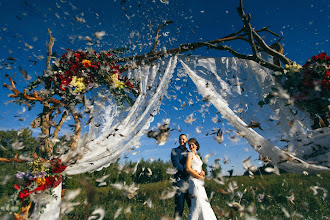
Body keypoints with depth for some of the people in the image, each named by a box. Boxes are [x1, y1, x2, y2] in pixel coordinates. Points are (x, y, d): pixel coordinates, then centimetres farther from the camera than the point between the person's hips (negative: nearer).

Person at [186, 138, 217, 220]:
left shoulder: (198, 156, 19)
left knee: (204, 202, 8)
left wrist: (202, 172, -3)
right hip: (194, 180, -8)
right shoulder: (190, 154, -5)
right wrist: (200, 177, -11)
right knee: (197, 203, -12)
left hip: (200, 182, 8)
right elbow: (188, 168, -16)